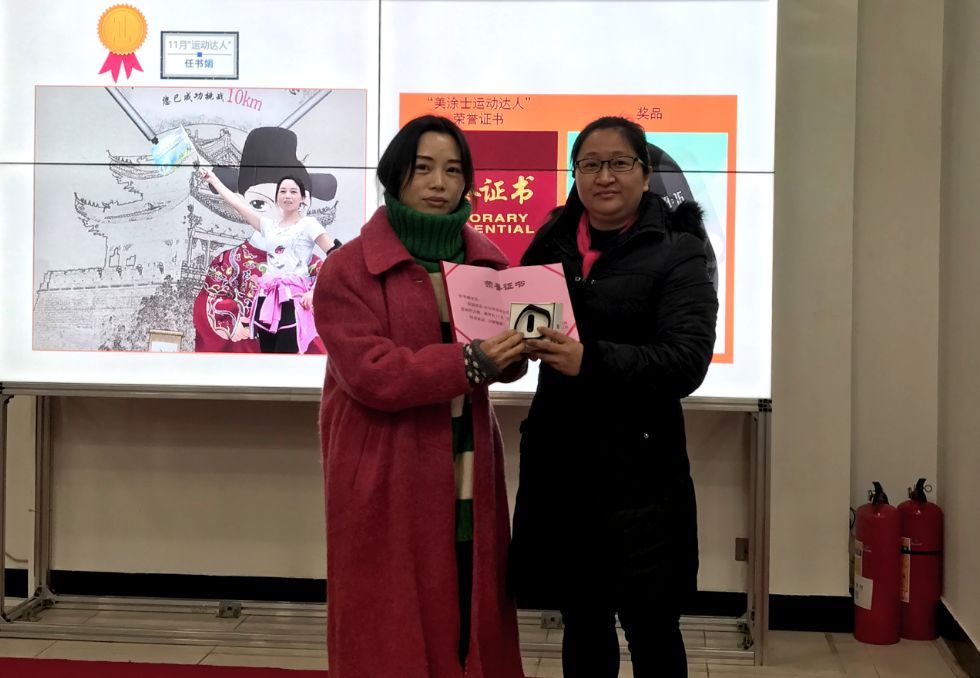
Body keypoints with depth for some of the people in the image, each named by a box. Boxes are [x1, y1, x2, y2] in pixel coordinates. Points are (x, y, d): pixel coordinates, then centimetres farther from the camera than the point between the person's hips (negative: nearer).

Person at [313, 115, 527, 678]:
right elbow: (370, 373, -17)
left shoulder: (487, 260, 10)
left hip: (469, 471, 5)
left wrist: (515, 349, -13)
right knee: (393, 633, 3)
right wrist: (468, 362, -25)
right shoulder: (348, 269, -8)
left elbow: (505, 357, 11)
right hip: (389, 477, -5)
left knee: (473, 618, 9)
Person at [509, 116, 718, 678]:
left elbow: (687, 361, -16)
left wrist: (591, 360, -28)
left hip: (638, 466, -4)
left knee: (651, 629, 6)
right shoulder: (550, 244, 10)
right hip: (559, 461, 4)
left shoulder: (676, 253, -5)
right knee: (582, 622, 15)